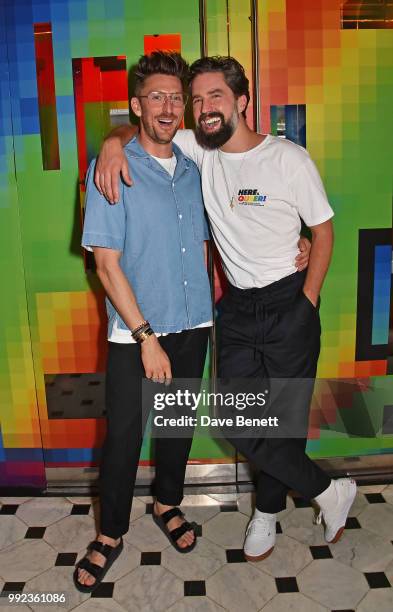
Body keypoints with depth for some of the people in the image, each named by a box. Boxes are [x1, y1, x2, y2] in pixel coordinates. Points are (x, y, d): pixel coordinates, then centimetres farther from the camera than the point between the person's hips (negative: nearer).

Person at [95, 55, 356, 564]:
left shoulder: (289, 159, -10)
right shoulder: (200, 150, 1)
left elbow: (323, 230, -2)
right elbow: (139, 127, 11)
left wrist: (306, 305, -8)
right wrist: (114, 143, -13)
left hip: (289, 305, -4)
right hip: (238, 307, 4)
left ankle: (267, 512, 30)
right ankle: (329, 491, 24)